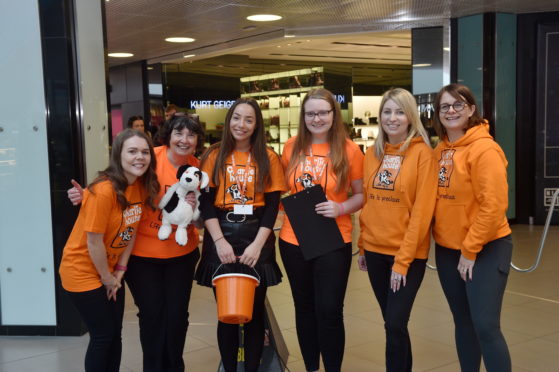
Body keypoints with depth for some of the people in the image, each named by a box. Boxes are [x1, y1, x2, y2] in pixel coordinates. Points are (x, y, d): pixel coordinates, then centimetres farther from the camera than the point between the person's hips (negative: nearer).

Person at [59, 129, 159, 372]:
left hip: (110, 270, 7)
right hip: (83, 272, -7)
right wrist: (107, 278, -11)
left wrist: (120, 269, 1)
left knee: (115, 333, 13)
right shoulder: (104, 191, -27)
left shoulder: (142, 186, -4)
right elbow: (94, 242, -23)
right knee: (102, 336, 1)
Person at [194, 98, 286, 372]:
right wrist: (220, 240, -12)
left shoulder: (268, 157, 3)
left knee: (254, 310, 5)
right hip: (221, 238, 0)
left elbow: (273, 205, -1)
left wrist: (257, 244, -11)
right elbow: (206, 201, -1)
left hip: (256, 238, 0)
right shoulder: (214, 155, 4)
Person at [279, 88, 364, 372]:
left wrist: (341, 208, -18)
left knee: (329, 311, -1)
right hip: (293, 240, 3)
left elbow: (362, 194, 0)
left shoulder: (349, 149, -7)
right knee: (304, 307, 15)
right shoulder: (291, 146, 2)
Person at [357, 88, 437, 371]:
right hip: (375, 250, 5)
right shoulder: (372, 153, 6)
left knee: (396, 324, -5)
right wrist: (362, 245, 9)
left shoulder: (422, 153, -10)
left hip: (408, 253, -5)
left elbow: (422, 210, -14)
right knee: (392, 323, 14)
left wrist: (402, 260, -16)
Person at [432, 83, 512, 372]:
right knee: (463, 322, 15)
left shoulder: (484, 149, -15)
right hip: (447, 249, 7)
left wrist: (470, 250, -15)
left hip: (485, 249, -7)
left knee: (486, 326, -8)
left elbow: (492, 206, -19)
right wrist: (457, 249, 7)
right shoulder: (439, 152, 7)